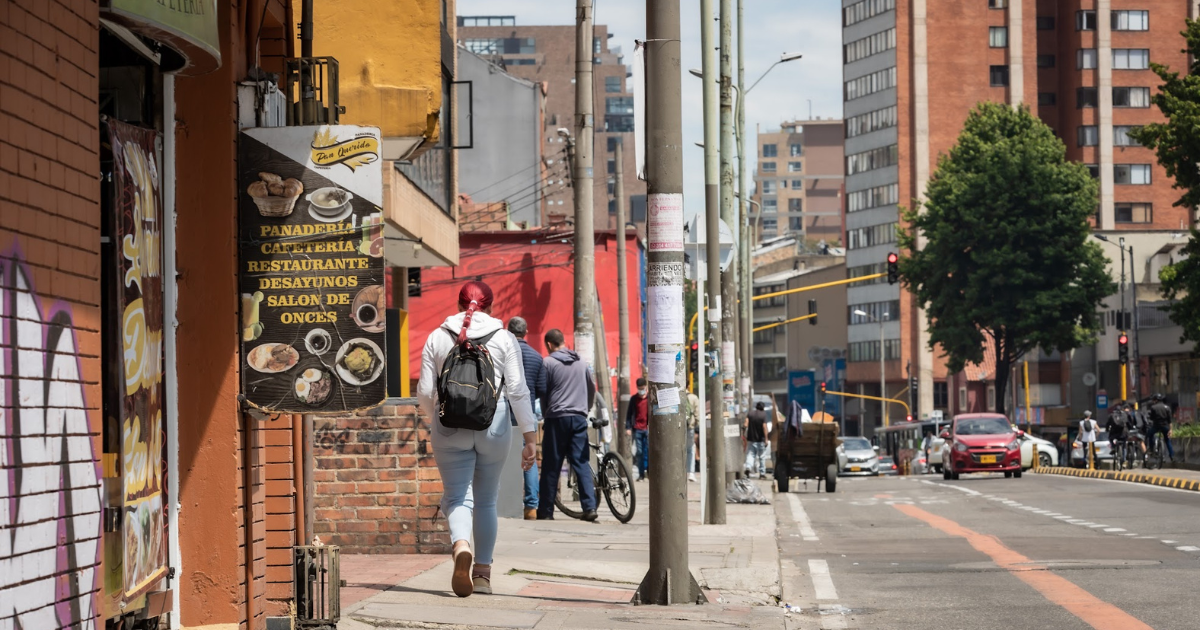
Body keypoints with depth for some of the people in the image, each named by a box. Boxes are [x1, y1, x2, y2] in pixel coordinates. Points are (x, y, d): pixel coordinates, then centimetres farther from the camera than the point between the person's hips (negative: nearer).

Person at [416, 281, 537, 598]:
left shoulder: (437, 338, 3)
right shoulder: (504, 339, 0)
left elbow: (425, 391, 3)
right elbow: (518, 391, -4)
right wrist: (530, 437, 0)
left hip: (450, 428, 0)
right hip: (493, 427, 0)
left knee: (457, 497, -1)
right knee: (486, 500, 13)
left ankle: (461, 547, -31)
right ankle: (483, 572, 16)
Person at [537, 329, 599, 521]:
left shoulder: (547, 362, -3)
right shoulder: (582, 363, 12)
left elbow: (543, 391, 0)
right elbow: (592, 389, 20)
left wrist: (545, 413, 14)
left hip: (557, 418, -4)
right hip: (579, 418, 4)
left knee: (551, 465, 2)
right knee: (582, 463, 3)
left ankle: (546, 510, 5)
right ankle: (590, 506, -8)